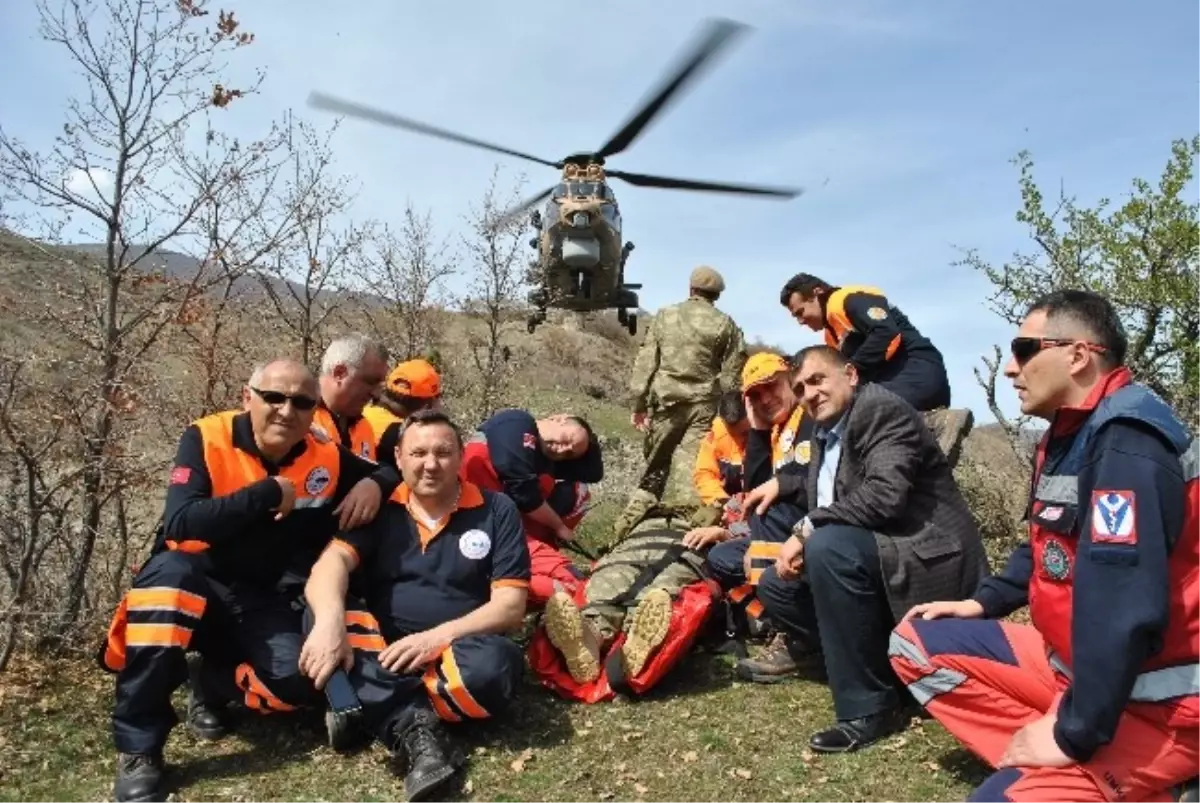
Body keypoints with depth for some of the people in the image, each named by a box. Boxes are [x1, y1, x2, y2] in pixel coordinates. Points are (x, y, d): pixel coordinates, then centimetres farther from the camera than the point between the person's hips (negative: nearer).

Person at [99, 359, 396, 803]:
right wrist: (268, 493, -29)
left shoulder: (326, 458, -5)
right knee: (169, 571, -38)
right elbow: (180, 523, -28)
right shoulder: (206, 439, -15)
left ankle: (211, 687, 13)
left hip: (261, 600, 3)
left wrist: (372, 484, -13)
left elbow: (389, 470, 11)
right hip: (193, 582, -2)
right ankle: (137, 747, -24)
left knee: (298, 681, -23)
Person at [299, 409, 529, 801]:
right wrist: (330, 620, -35)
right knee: (322, 616, -25)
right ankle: (414, 726, -31)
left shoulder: (496, 511, 1)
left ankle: (373, 706, -18)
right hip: (381, 646, 2)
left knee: (492, 665, -34)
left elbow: (509, 605, -6)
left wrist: (439, 637, -21)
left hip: (453, 652, -1)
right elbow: (333, 562, -12)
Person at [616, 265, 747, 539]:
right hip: (704, 405, -1)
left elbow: (645, 361, 5)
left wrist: (639, 402, 7)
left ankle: (632, 522, 12)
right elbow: (732, 374, 1)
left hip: (666, 400, 2)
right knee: (693, 467, -2)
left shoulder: (664, 316, 9)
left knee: (655, 464, 13)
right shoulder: (726, 325, 4)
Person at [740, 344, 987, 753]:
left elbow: (884, 496, -29)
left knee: (829, 547, -32)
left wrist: (807, 529, -21)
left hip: (926, 558, -9)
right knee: (775, 584, 8)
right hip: (870, 553, 9)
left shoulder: (884, 411, -15)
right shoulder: (826, 431, 12)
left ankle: (870, 707, -21)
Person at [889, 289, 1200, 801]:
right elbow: (1049, 549, 23)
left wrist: (1075, 733, -27)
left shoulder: (1126, 442, -23)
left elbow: (1126, 608, -32)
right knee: (916, 643, 5)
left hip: (1154, 700, -10)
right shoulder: (1070, 433, 10)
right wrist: (982, 602, 14)